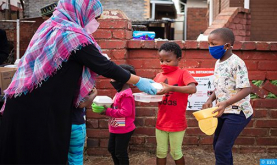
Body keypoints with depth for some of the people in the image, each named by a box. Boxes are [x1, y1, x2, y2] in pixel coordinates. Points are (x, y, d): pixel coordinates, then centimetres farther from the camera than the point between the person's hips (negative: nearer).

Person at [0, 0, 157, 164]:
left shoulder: (49, 27, 12)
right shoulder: (73, 35, -16)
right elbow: (105, 67, -12)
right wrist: (139, 81, -2)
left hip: (26, 105, 9)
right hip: (43, 111, -9)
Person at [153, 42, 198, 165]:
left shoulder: (182, 73, -10)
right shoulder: (159, 76, 6)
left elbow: (193, 89, -25)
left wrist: (171, 88, -34)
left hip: (177, 123, -5)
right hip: (161, 122, 5)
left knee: (176, 152, 9)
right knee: (161, 152, 14)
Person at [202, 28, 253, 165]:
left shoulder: (236, 63, -20)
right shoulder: (218, 62, 7)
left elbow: (246, 89, -25)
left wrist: (226, 103, -34)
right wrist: (210, 100, -2)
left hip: (237, 112, -9)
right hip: (224, 111, 9)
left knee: (221, 148, -9)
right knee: (217, 144, 16)